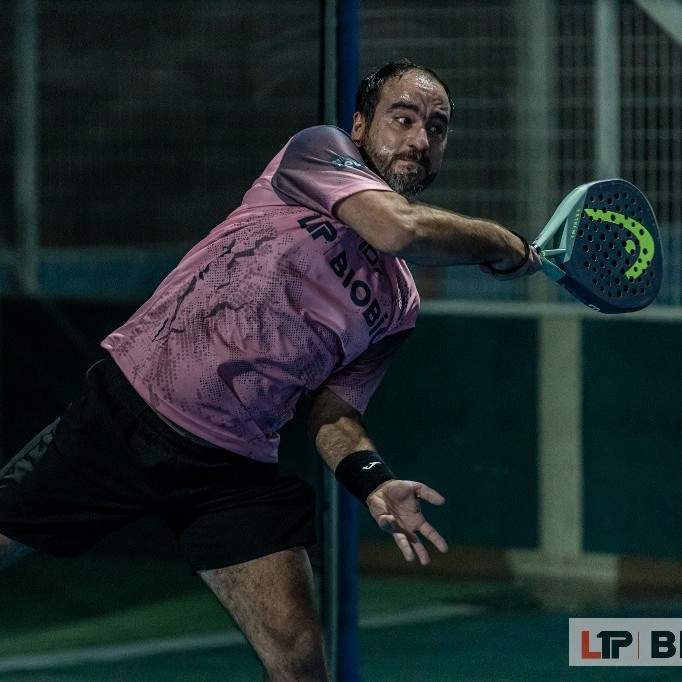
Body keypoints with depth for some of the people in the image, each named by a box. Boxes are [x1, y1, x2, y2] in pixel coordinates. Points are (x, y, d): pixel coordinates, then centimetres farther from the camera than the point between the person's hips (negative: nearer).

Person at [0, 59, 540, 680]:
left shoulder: (400, 305, 13)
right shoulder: (320, 150, -3)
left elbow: (332, 410, 11)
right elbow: (400, 229, -21)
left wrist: (371, 480, -10)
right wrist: (506, 246, -6)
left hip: (232, 473, 4)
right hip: (127, 411, -4)